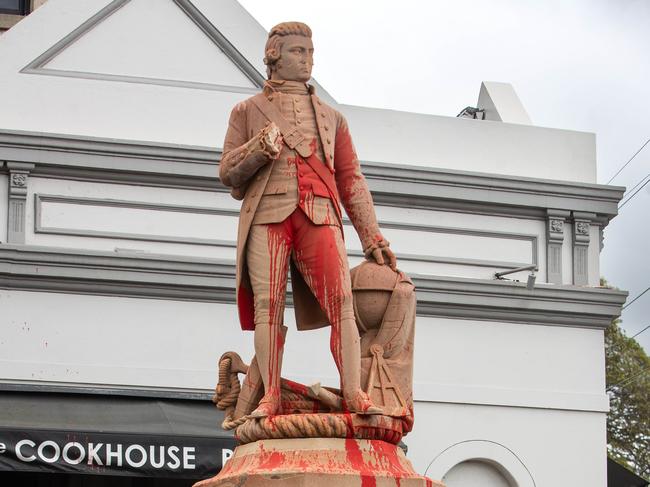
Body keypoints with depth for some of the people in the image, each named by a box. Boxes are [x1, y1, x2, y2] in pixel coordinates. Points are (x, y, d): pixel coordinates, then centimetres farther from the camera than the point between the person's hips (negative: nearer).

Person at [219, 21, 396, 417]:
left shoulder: (331, 117, 26)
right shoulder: (248, 111, 20)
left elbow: (351, 180, 21)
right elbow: (228, 173, 12)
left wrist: (373, 238, 13)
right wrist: (259, 148, -9)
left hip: (319, 217, 1)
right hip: (267, 214, -1)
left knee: (342, 300, -16)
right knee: (268, 304, -12)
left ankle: (354, 393, -22)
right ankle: (270, 396, -11)